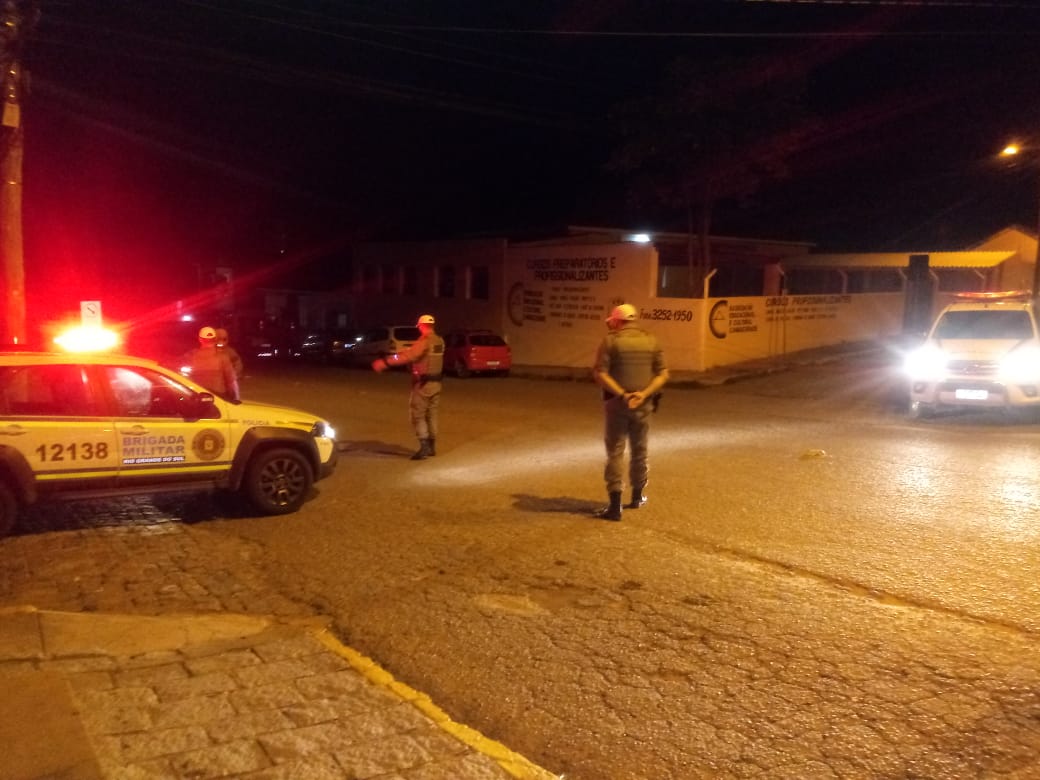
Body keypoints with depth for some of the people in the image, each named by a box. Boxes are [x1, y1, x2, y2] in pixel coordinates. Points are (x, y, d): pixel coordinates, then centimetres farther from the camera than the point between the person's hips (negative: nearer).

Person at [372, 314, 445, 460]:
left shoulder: (424, 341, -19)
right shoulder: (439, 341, 7)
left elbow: (407, 356, -27)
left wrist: (385, 362, -28)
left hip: (423, 383, -8)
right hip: (436, 382, 8)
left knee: (418, 415, -3)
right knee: (431, 415, 15)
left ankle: (424, 447, -11)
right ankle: (431, 446, 20)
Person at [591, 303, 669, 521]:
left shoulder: (610, 341, -6)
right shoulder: (651, 341, 5)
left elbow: (600, 374, -15)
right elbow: (662, 374, -1)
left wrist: (622, 394, -18)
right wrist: (644, 394, -11)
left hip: (617, 403, -3)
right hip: (643, 405, 4)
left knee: (615, 452, 1)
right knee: (639, 451, 18)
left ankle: (615, 505, -4)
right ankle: (637, 497, 33)